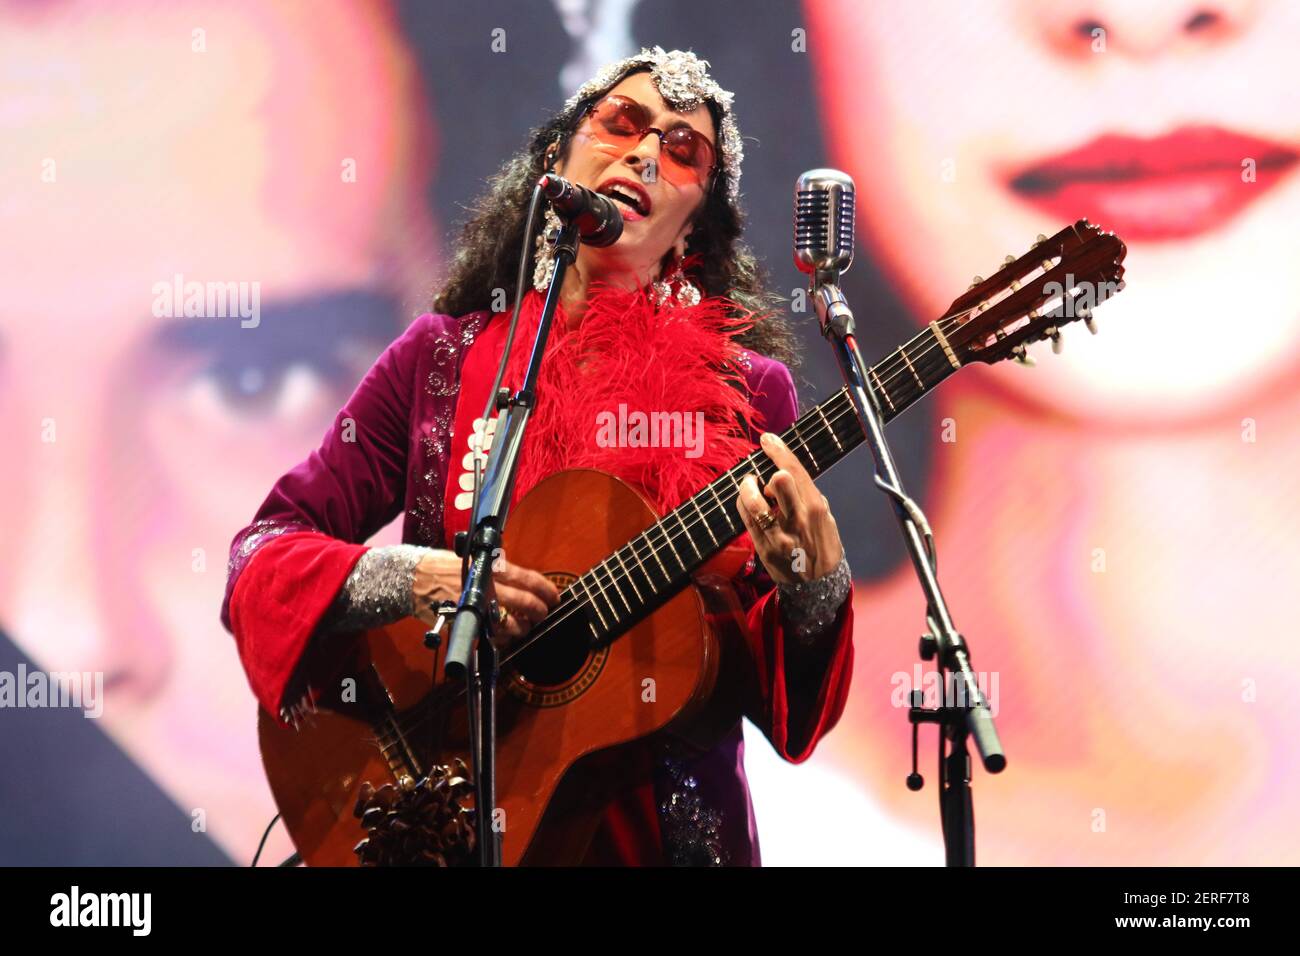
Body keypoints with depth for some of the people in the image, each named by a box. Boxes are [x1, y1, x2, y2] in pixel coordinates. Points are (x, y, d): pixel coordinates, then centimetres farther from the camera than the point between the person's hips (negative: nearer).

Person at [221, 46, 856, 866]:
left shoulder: (749, 391, 3)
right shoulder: (443, 358, 6)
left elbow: (773, 685, 1)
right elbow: (263, 553, 5)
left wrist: (812, 581, -18)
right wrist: (423, 577, -11)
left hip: (667, 820, 0)